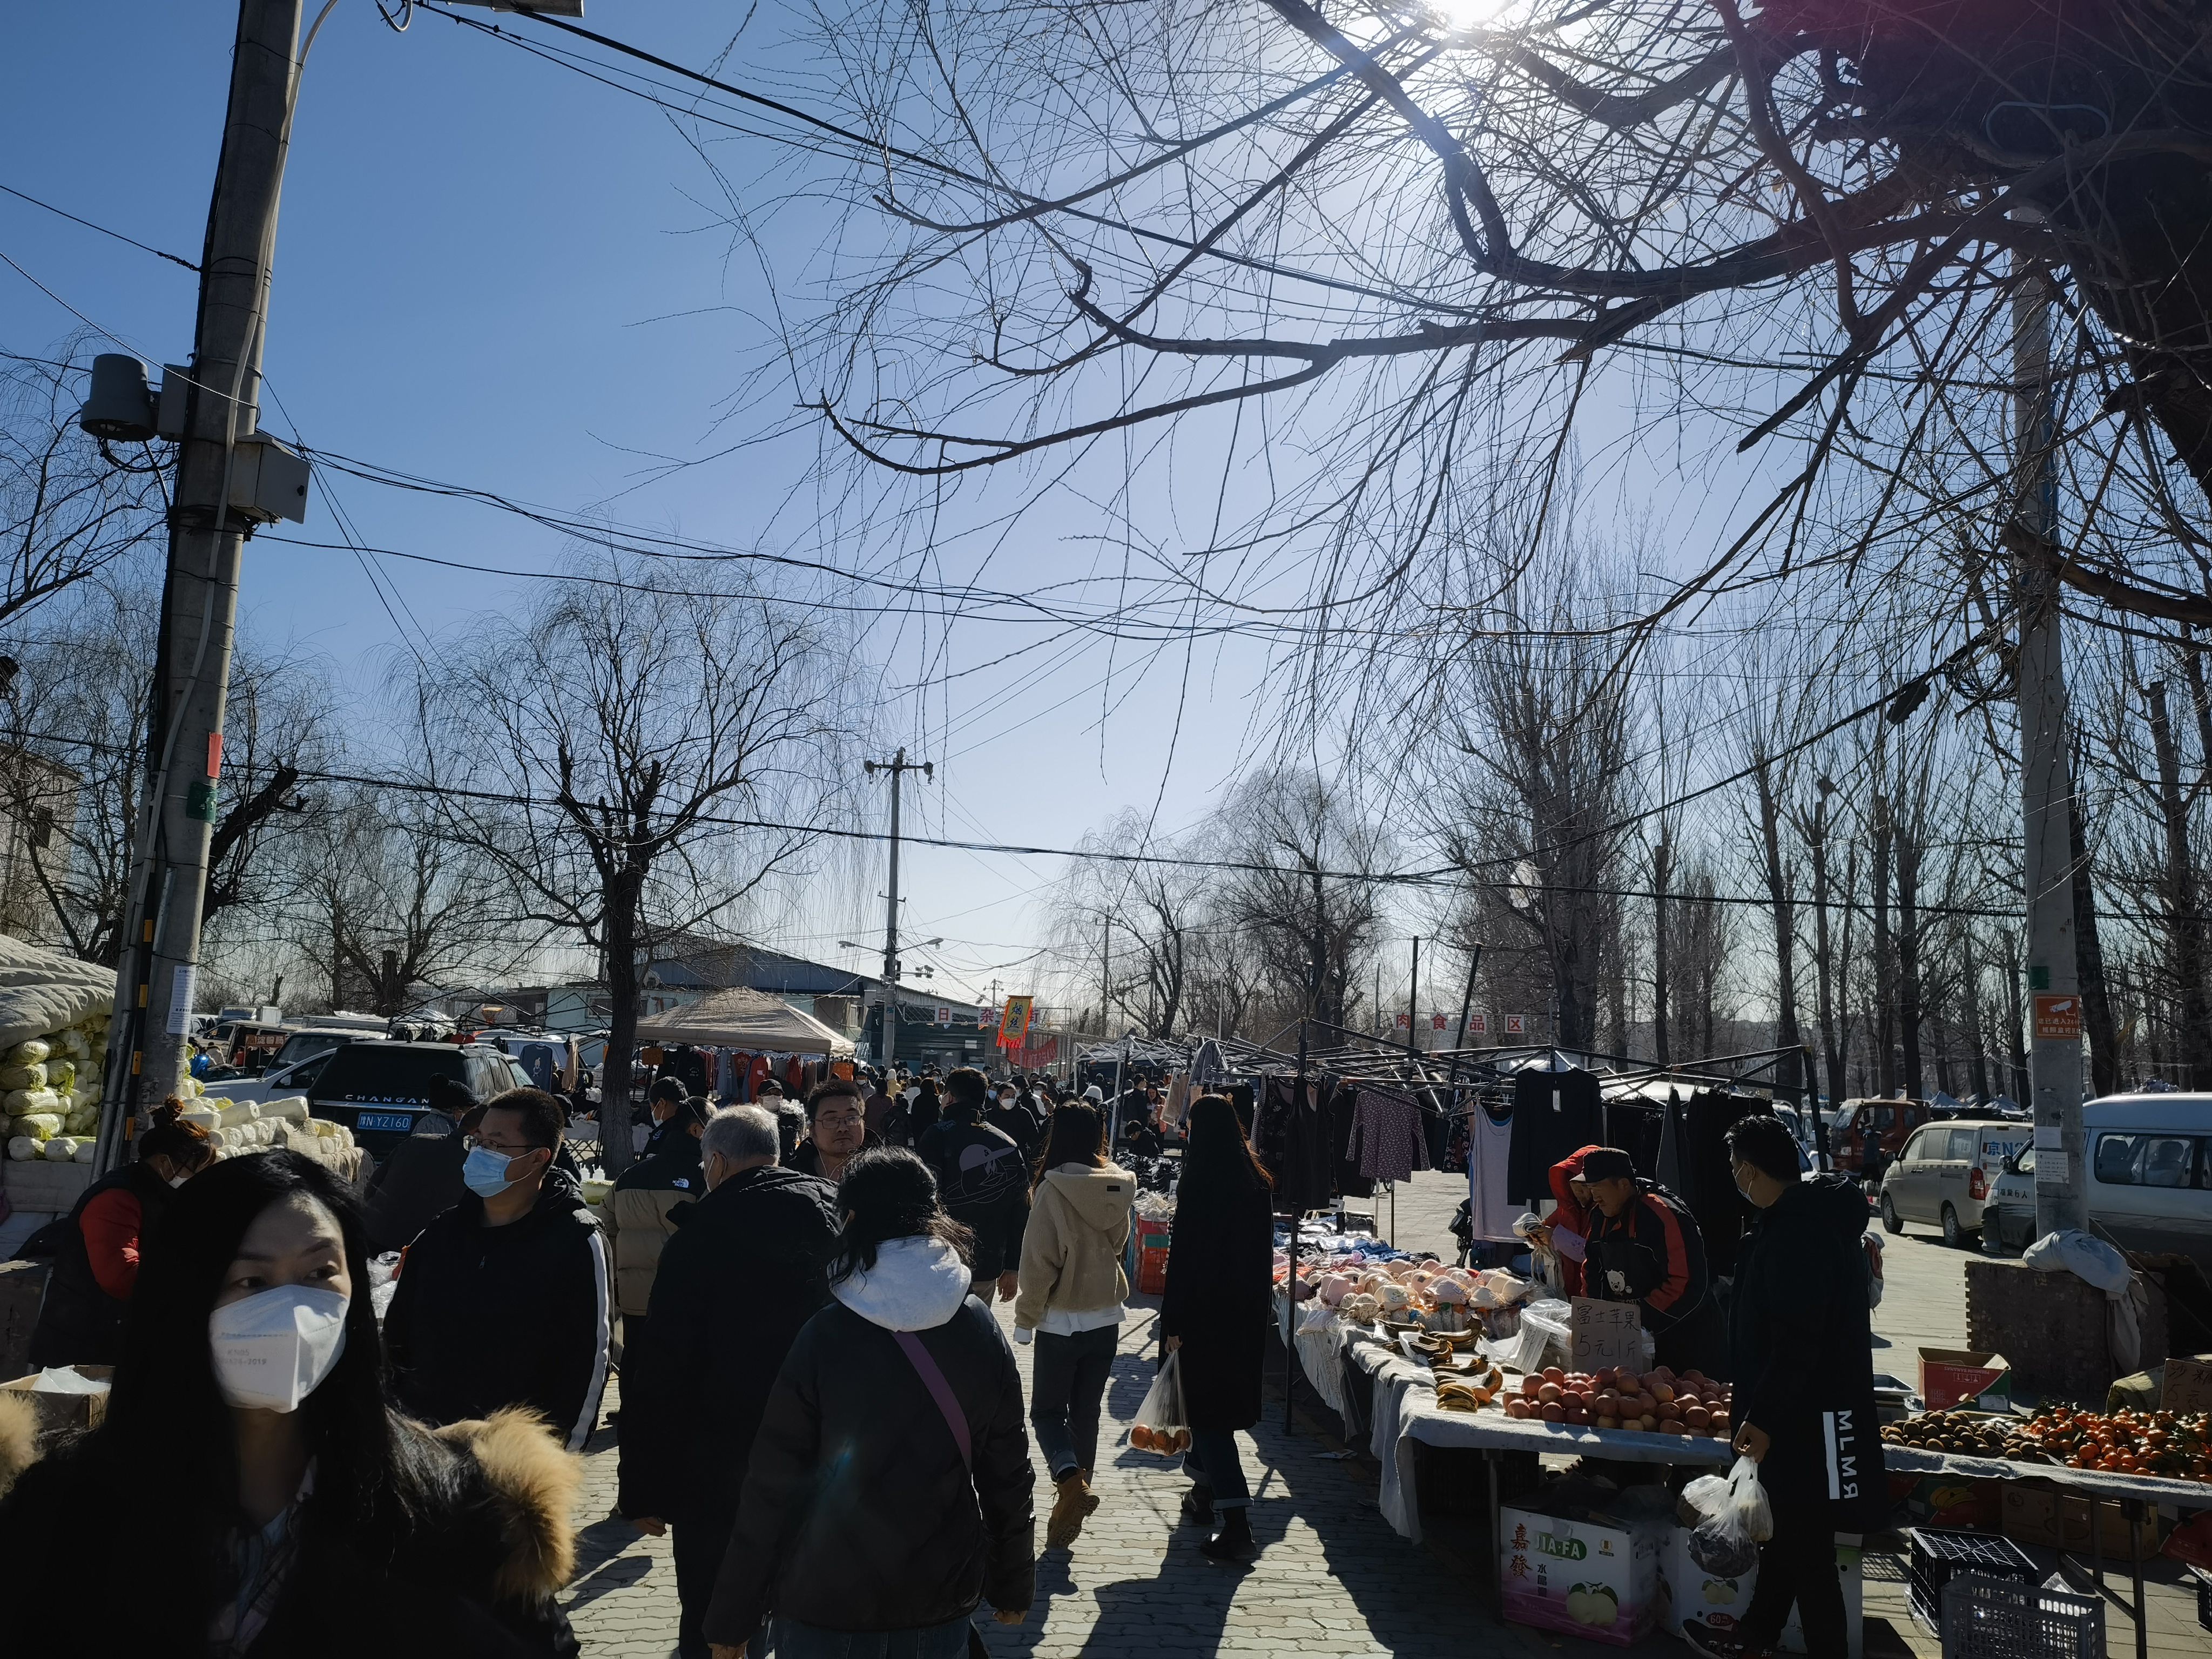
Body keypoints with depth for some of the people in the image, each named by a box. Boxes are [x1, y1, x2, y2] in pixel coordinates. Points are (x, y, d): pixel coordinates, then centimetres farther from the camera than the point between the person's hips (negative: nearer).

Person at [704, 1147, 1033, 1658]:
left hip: (826, 1601, -2)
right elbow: (1006, 1469, -2)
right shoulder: (981, 1328, -10)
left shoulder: (825, 1337, -18)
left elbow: (773, 1486, -13)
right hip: (944, 1596, 2)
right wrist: (1013, 1585, 12)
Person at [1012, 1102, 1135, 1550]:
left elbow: (1039, 1263, -16)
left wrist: (1025, 1319, -6)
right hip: (1106, 1318, 5)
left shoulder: (1053, 1190, -18)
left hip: (1061, 1322, -5)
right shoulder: (1118, 1188, -2)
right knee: (1085, 1413, 16)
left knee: (1047, 1411, 9)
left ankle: (1070, 1479, -14)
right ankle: (1074, 1499, 21)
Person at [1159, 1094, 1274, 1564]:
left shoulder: (1201, 1182, -17)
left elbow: (1184, 1253, -18)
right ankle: (1205, 1490, 38)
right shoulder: (1258, 1182, 4)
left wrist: (1172, 1321, -13)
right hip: (1246, 1311, 7)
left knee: (1208, 1408, -3)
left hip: (1204, 1309, -7)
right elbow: (1263, 1250, 11)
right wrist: (1254, 1303, 19)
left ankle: (1237, 1524, -9)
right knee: (1227, 1397, 22)